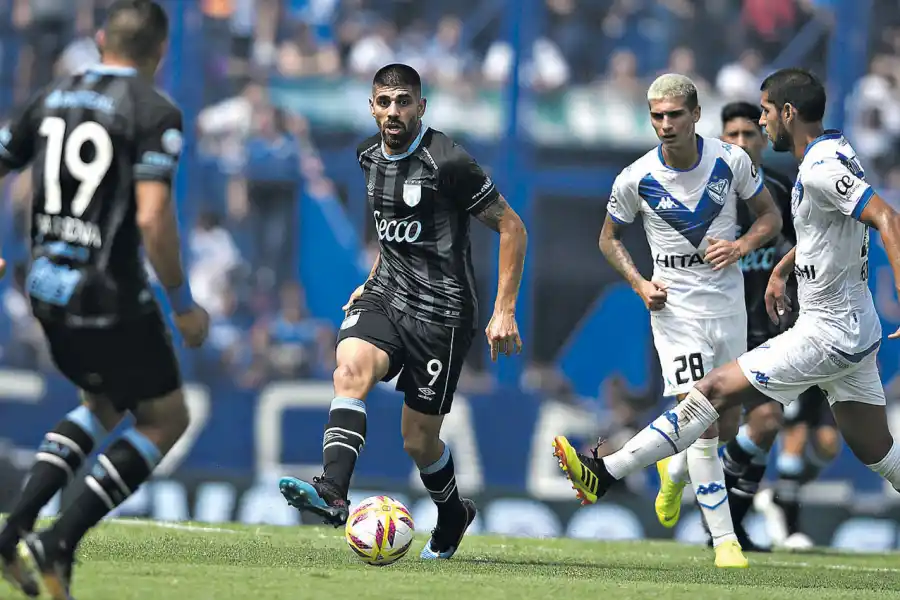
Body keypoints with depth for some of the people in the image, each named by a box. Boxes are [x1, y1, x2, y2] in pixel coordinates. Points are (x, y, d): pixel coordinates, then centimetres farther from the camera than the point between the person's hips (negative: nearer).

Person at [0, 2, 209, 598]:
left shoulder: (53, 99, 7)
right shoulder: (155, 112, -12)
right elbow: (153, 218, -22)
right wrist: (184, 305, -11)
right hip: (110, 297, -7)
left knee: (105, 406, 27)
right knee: (167, 417, 11)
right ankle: (58, 544, -2)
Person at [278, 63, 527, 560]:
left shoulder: (446, 162, -14)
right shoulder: (370, 156, 8)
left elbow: (511, 228, -9)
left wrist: (504, 312, -13)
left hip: (441, 310, -5)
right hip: (386, 296, 5)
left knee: (419, 440, 2)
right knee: (351, 365, -28)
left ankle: (452, 514, 33)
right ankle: (332, 494, -36)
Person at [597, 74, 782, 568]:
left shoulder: (731, 161, -6)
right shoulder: (636, 179, -9)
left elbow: (770, 215, 8)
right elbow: (609, 238, 7)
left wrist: (742, 246, -12)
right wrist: (639, 284, -8)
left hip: (728, 302, 3)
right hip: (675, 307, -3)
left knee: (726, 425, 10)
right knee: (703, 425, -15)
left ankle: (676, 468, 44)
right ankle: (724, 539, -11)